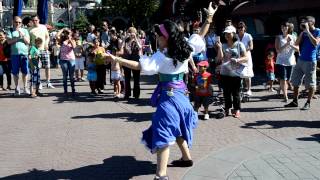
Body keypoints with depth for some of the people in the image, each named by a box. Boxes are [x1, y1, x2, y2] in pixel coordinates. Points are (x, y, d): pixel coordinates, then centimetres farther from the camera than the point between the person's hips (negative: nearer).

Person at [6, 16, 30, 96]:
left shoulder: (25, 30, 13)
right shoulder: (10, 31, 7)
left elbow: (28, 42, 5)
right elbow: (9, 41, -5)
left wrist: (23, 35, -8)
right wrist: (18, 38, -12)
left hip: (24, 53, 1)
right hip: (14, 54, -1)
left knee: (25, 72, 2)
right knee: (15, 72, 2)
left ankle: (25, 87, 13)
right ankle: (17, 88, 11)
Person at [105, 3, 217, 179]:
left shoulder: (162, 56, -18)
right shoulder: (185, 50, 2)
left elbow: (140, 65, -25)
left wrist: (116, 59, -24)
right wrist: (209, 17, 23)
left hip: (169, 95, -8)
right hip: (181, 92, 8)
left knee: (163, 132, -12)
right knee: (176, 126, 27)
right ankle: (186, 157, 43)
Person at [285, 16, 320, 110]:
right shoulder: (304, 32, 13)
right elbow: (296, 43, 5)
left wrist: (308, 31, -15)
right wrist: (303, 31, 0)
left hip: (310, 61, -7)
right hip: (300, 60, 7)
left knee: (310, 84, -1)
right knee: (295, 82, 8)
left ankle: (308, 103, 6)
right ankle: (295, 101, 16)